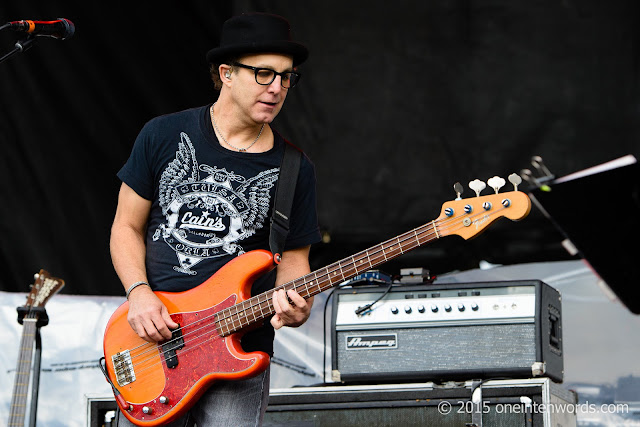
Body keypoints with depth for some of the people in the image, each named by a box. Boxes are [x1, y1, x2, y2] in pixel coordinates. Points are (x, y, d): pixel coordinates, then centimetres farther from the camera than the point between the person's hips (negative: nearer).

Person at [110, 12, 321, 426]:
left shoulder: (294, 170, 1)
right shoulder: (164, 136, 0)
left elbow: (294, 258, 5)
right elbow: (127, 226, 6)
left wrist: (297, 306, -17)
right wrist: (139, 294, -10)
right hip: (152, 341, 1)